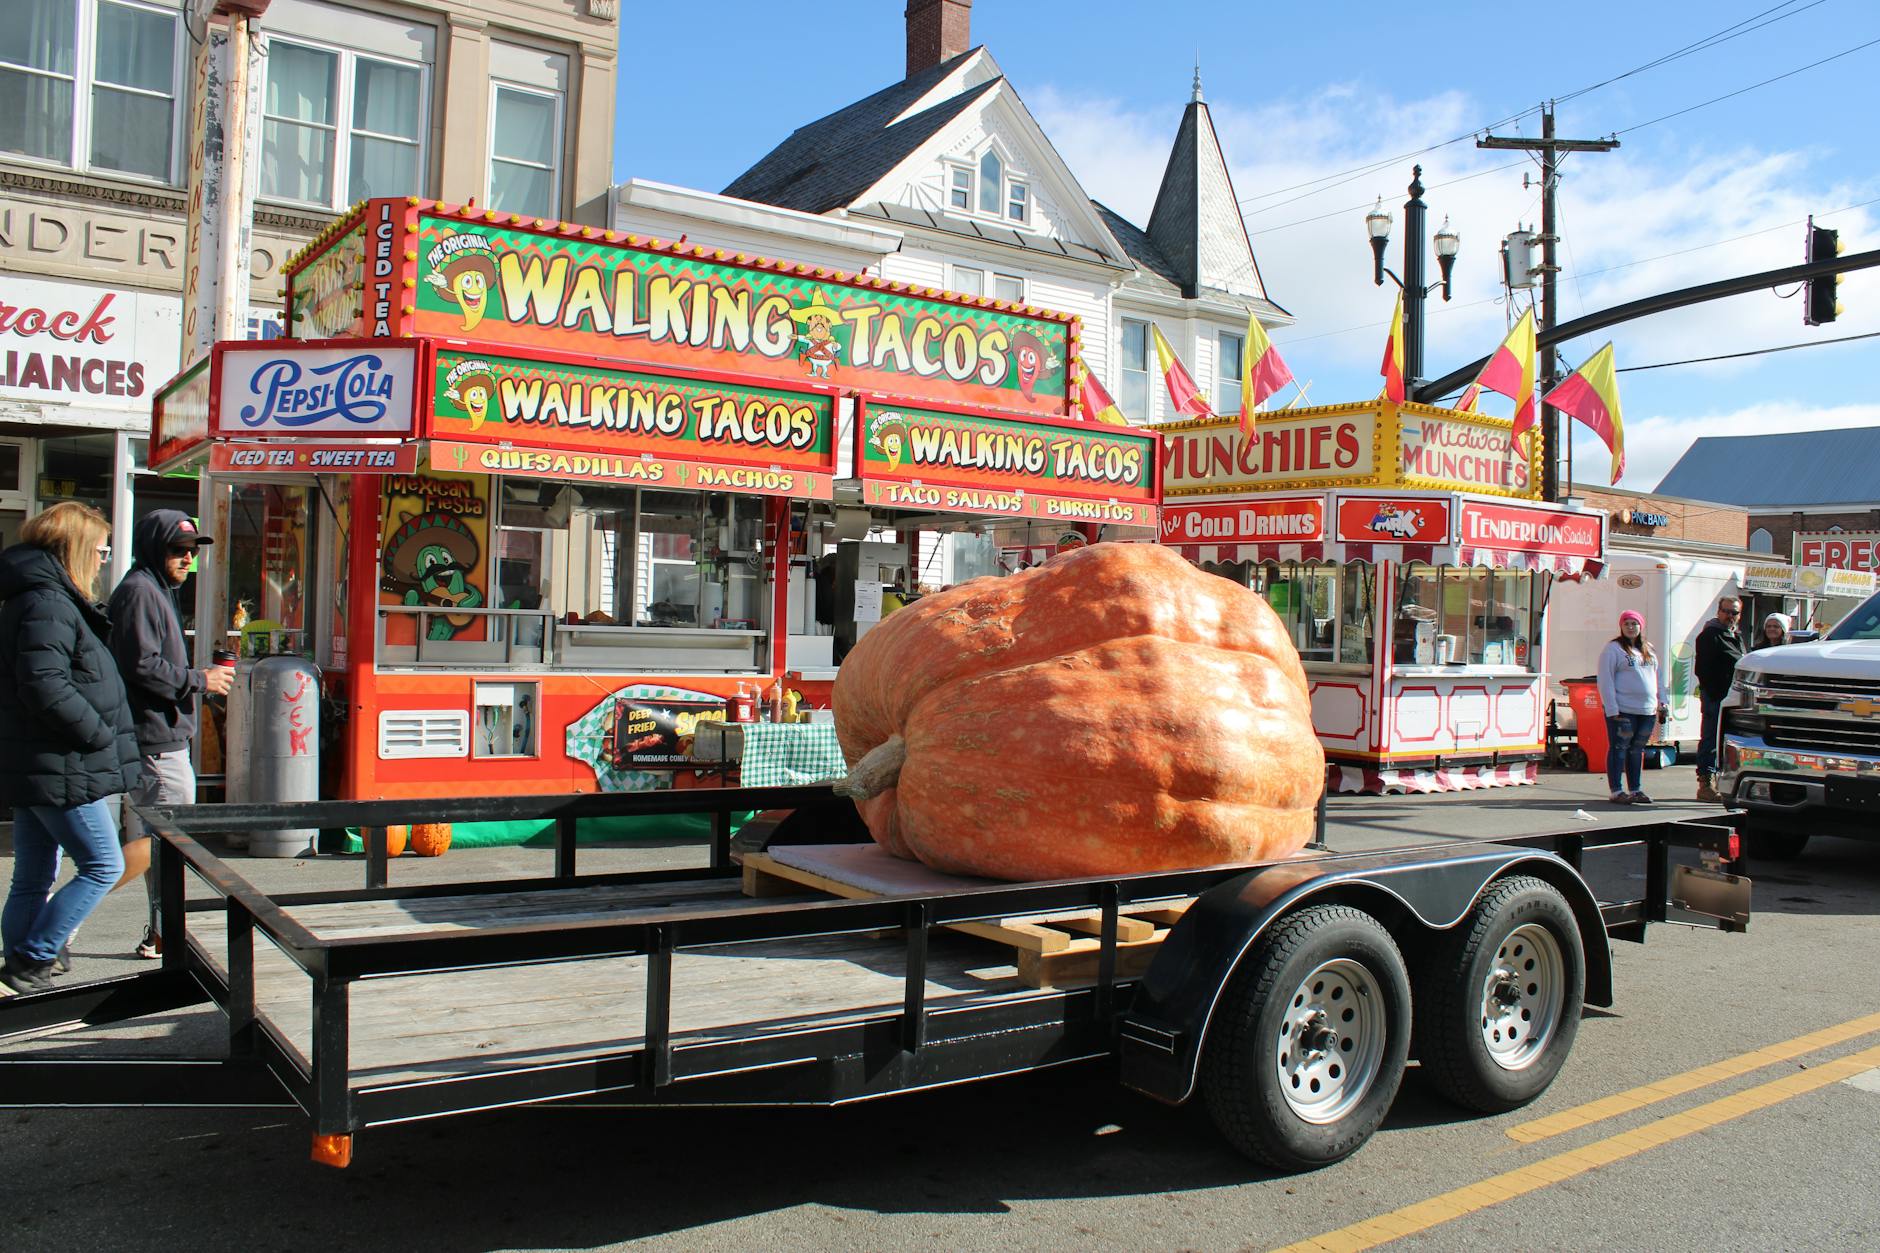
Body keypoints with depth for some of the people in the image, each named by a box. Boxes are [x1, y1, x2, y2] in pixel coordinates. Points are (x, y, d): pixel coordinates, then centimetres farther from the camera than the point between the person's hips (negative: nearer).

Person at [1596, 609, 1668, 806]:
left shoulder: (1649, 650, 15)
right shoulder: (1614, 649, -5)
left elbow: (1658, 677, 21)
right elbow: (1605, 681, -10)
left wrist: (1661, 703, 12)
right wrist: (1612, 710, -15)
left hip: (1647, 711, 6)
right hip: (1622, 710, -6)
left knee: (1637, 750, 11)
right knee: (1619, 749, -2)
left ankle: (1635, 790, 19)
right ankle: (1616, 791, 2)